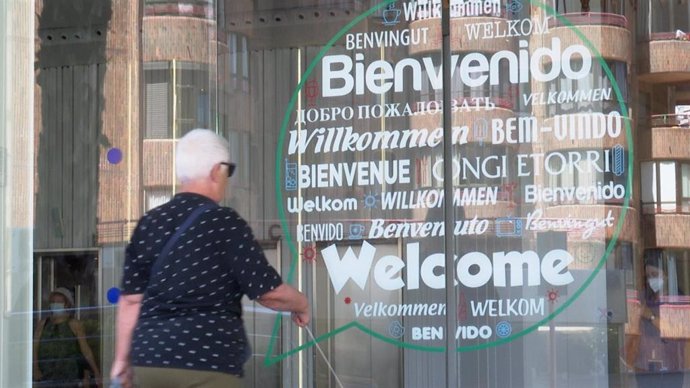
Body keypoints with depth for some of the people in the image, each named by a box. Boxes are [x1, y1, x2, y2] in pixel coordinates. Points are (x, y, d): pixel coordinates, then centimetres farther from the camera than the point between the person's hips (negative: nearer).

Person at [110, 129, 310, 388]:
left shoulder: (148, 224, 7)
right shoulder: (225, 224, -8)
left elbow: (131, 299, 8)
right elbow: (269, 292, -6)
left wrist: (122, 358, 16)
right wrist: (301, 305, 14)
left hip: (150, 360, 6)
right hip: (207, 362, -6)